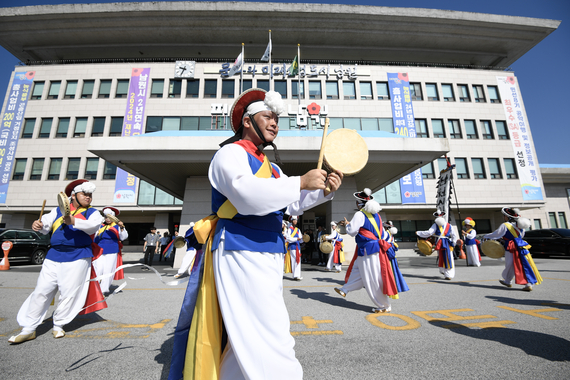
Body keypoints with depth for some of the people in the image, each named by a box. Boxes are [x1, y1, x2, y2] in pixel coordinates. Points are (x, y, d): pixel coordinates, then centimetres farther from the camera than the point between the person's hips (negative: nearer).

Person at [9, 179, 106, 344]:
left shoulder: (92, 213, 3)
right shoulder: (58, 211, 14)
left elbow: (92, 226, -17)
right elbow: (45, 227, 7)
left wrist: (74, 221, -35)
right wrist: (38, 225, -16)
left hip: (77, 258, -3)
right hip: (54, 257, 3)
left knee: (69, 294, 2)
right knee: (41, 291, 5)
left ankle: (58, 325, 22)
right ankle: (29, 329, 20)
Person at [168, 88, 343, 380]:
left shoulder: (270, 167, 20)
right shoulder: (231, 153, -6)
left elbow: (293, 204, 17)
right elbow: (247, 194, -26)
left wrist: (324, 190, 2)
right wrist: (301, 182, -21)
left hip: (269, 255, 9)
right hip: (241, 252, -9)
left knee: (248, 336, 18)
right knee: (270, 337, -7)